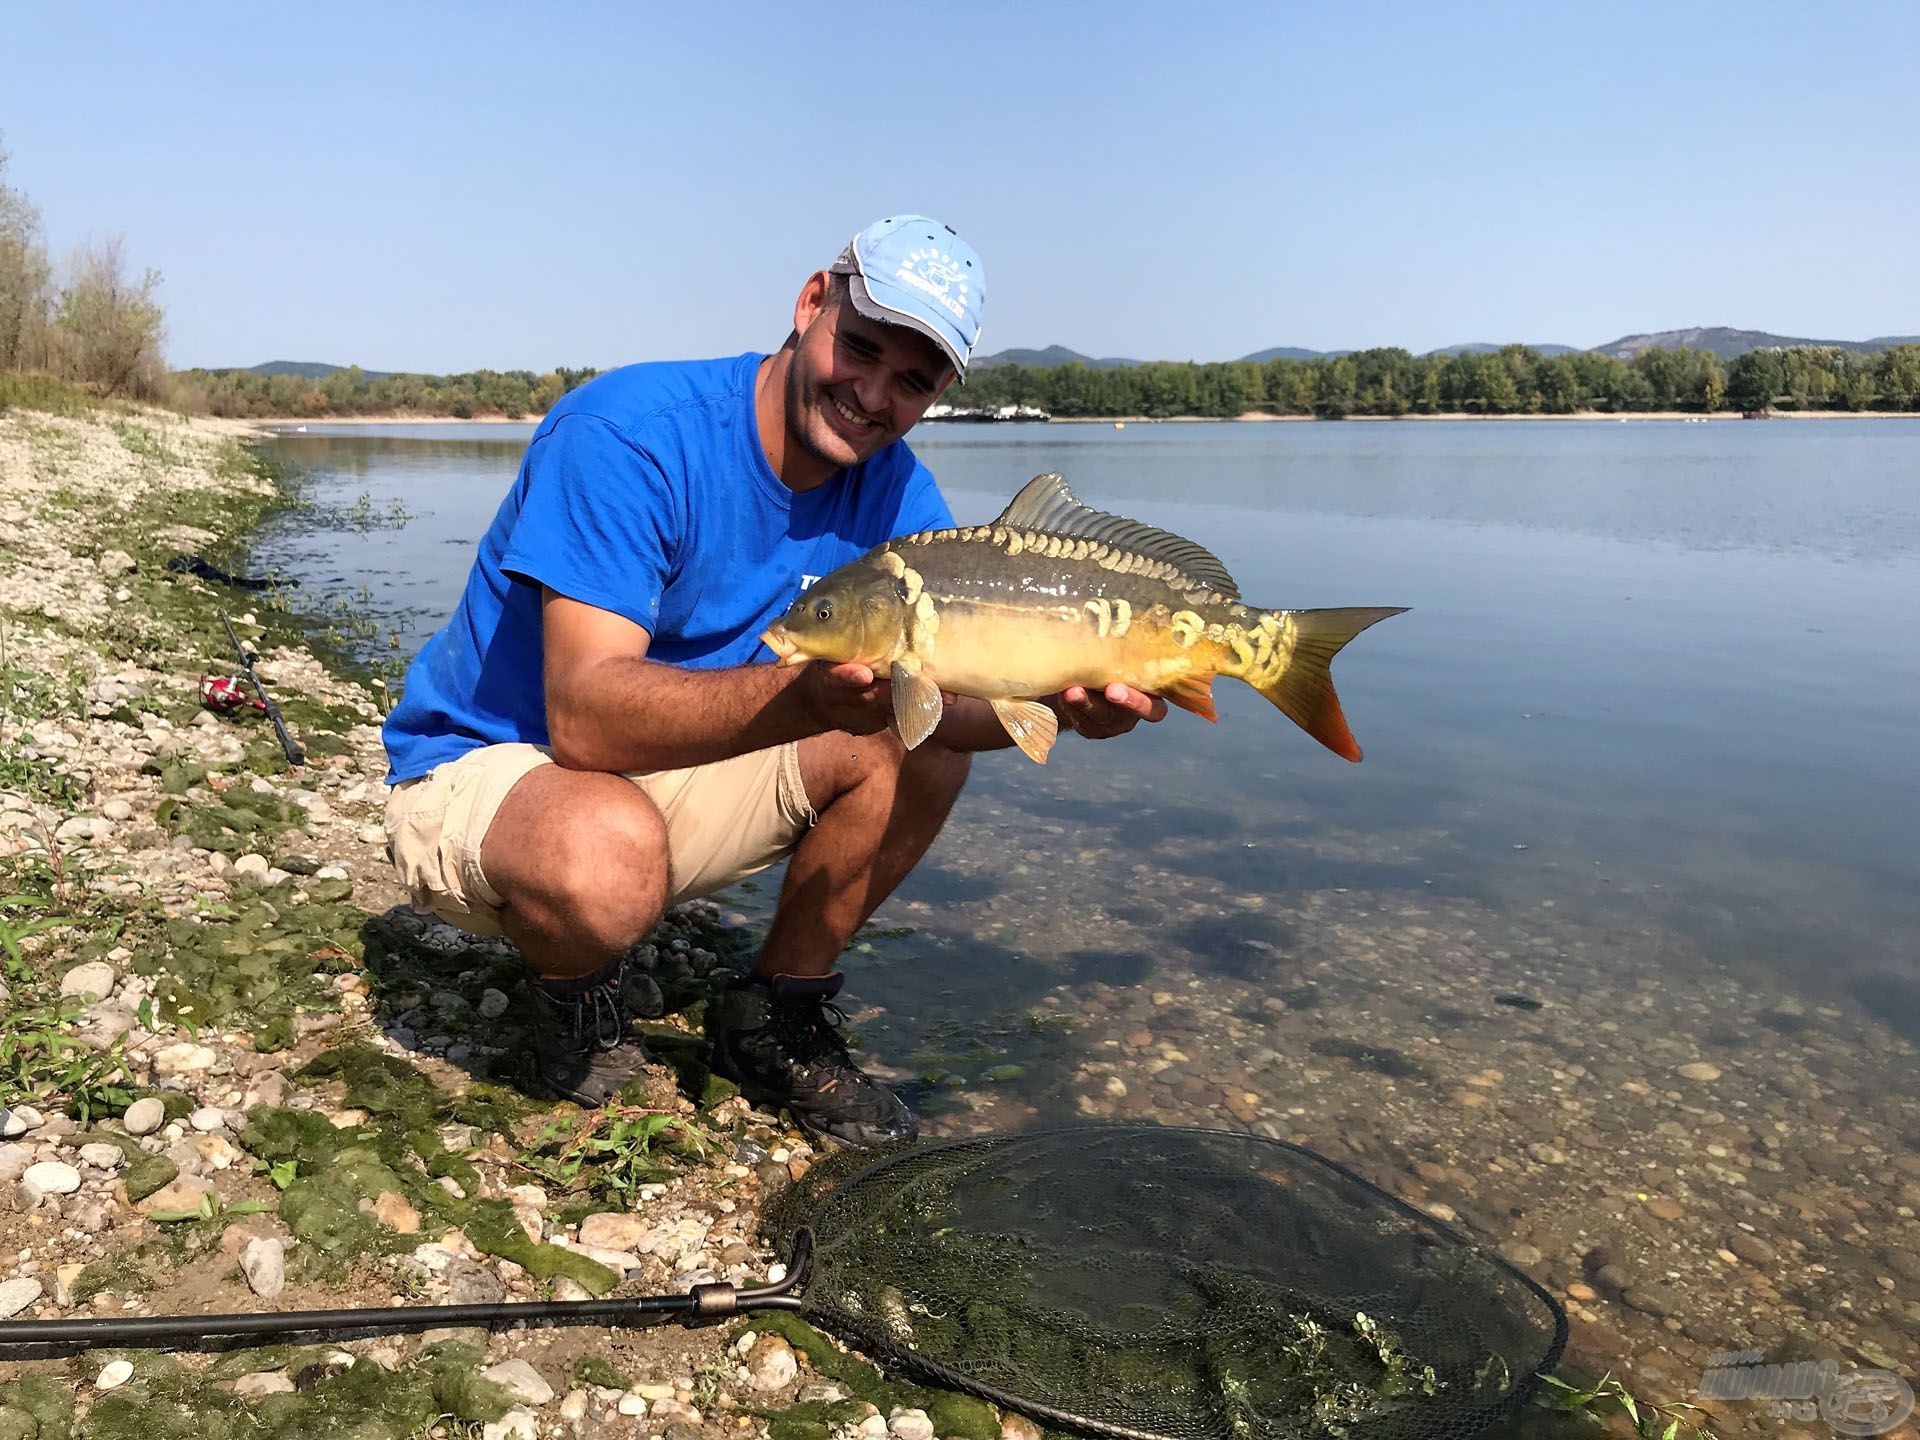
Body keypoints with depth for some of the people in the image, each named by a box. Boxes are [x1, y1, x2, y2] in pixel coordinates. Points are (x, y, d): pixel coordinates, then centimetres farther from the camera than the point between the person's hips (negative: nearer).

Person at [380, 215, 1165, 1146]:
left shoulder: (892, 489, -5)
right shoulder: (629, 433, -27)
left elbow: (941, 694, -11)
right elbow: (585, 716, -36)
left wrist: (1068, 702, -33)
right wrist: (809, 693, -52)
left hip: (668, 776, 6)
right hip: (481, 770, -6)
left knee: (923, 746, -8)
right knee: (607, 857, -39)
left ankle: (776, 1022, 6)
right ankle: (572, 994, -1)